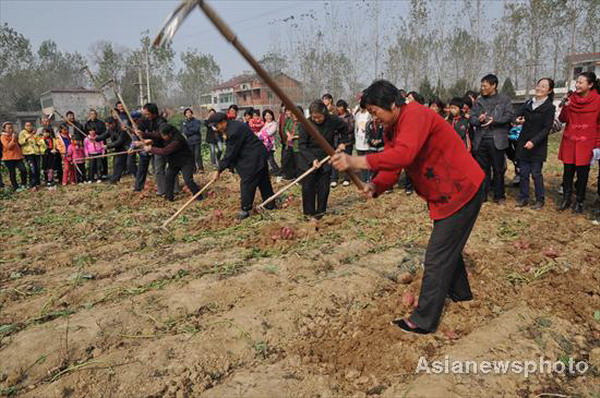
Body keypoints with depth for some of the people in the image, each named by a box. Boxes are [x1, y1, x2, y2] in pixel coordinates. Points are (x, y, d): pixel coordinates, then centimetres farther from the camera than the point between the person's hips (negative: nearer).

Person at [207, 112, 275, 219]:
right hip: (259, 156, 10)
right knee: (263, 181, 17)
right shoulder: (234, 125, 9)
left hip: (253, 158, -10)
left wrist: (219, 170, -14)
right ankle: (270, 204, 28)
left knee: (247, 183, -3)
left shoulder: (234, 131, -24)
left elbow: (230, 153, -20)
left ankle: (245, 210, 5)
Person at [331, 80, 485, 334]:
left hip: (462, 191, -10)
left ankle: (423, 320, 3)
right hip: (444, 193, 10)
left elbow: (404, 154, -42)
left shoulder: (415, 115, -24)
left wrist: (357, 162, -47)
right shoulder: (391, 130, 6)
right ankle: (460, 292, 48)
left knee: (437, 256, -6)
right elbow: (391, 166, -3)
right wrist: (375, 186, -24)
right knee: (448, 246, 25)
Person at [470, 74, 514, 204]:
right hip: (480, 140, 3)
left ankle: (499, 195, 16)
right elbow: (471, 118, 6)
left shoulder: (505, 100, 4)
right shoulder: (479, 101, 14)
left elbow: (508, 116, -5)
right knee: (482, 169, 8)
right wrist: (478, 120, -16)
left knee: (498, 169, 5)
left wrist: (494, 120, -20)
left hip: (497, 140, -3)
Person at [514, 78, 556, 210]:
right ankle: (523, 197, 17)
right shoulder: (528, 103, 9)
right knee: (523, 173, 7)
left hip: (538, 146, -4)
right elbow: (518, 116, 15)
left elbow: (547, 128, -11)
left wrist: (533, 141, -21)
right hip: (523, 144, 4)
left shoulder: (549, 107, -6)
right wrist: (518, 120, -10)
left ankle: (540, 199, 14)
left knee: (536, 174, 0)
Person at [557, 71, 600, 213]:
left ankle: (579, 201, 19)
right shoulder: (571, 98, 2)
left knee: (582, 173, 6)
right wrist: (565, 107, -18)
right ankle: (566, 199, 21)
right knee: (568, 172, 8)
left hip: (586, 144, -2)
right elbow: (562, 119, 1)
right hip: (569, 142, 3)